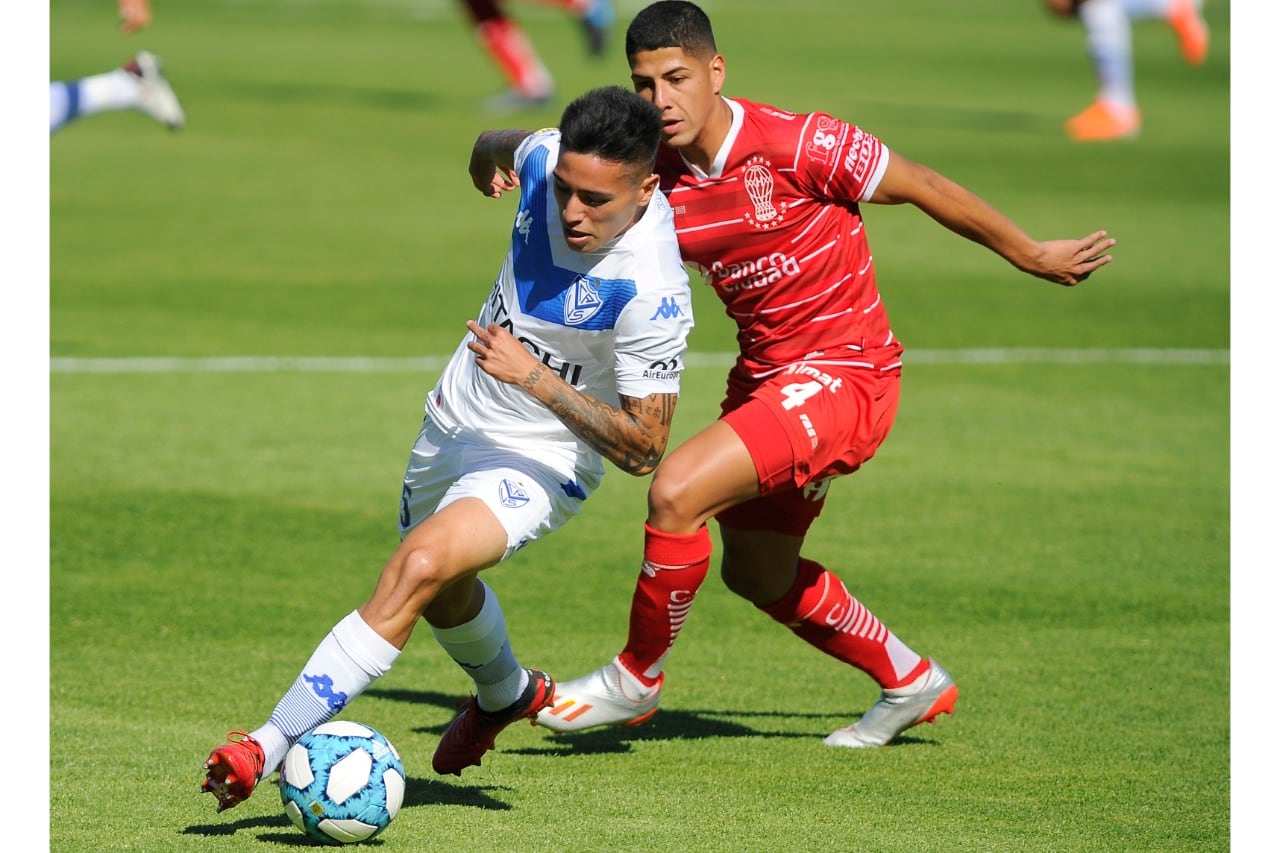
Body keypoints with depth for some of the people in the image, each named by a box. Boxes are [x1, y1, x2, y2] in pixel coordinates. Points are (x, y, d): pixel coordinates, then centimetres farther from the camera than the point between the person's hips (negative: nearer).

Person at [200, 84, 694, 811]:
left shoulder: (652, 293, -32)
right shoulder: (548, 159, -16)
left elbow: (643, 450, -27)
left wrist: (536, 379, -32)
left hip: (538, 459, -7)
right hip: (457, 419, 7)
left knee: (422, 565, -31)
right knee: (442, 593, 29)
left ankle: (275, 743, -30)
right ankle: (506, 694, 62)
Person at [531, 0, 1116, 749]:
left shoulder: (797, 145, -20)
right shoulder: (657, 177, -5)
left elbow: (921, 187, -9)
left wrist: (1033, 256, 1)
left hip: (844, 376, -8)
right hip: (766, 373, 8)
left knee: (678, 491, -23)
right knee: (757, 573, 21)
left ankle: (637, 679, -1)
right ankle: (911, 684, 42)